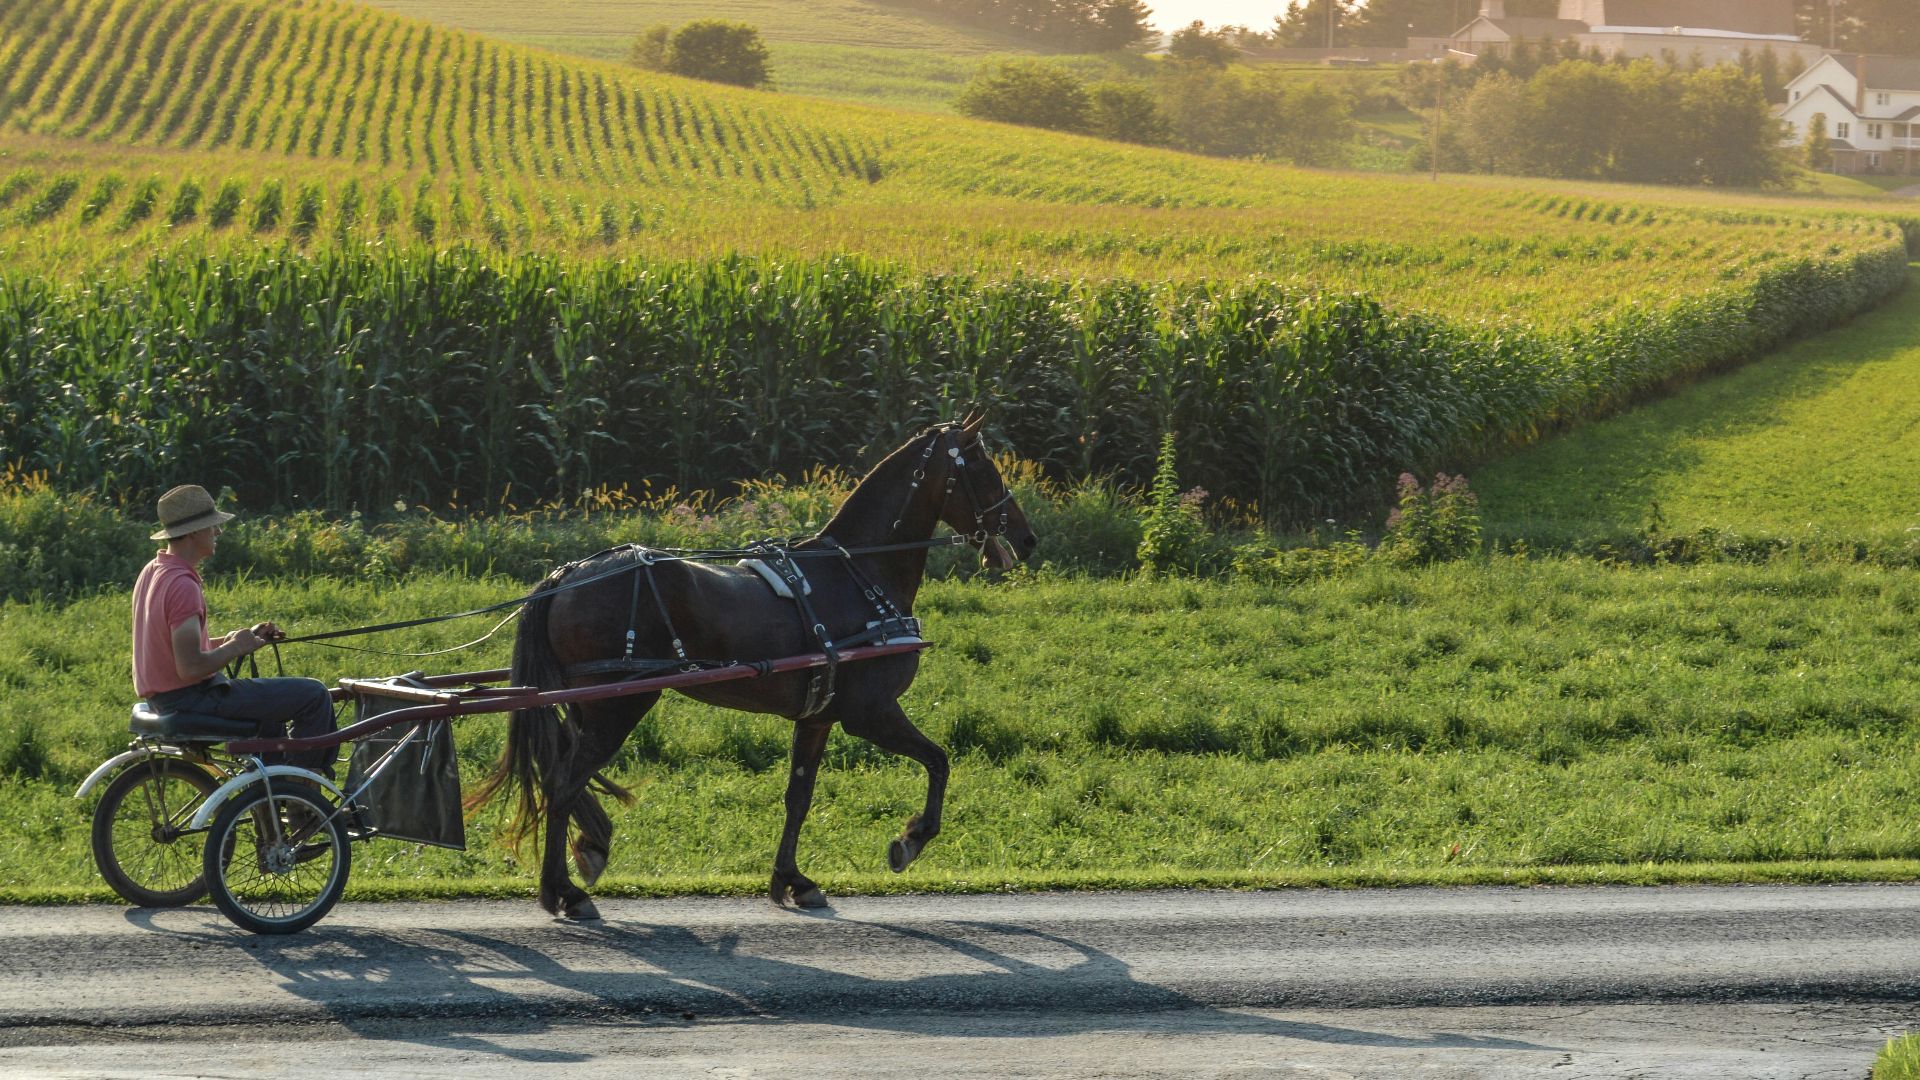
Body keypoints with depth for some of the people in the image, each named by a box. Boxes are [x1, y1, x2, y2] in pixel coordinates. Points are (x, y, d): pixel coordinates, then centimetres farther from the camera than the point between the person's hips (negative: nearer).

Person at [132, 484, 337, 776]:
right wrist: (236, 647, -11)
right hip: (192, 697, -11)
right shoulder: (182, 585, -23)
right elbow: (190, 668, -28)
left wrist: (244, 637, 8)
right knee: (314, 695, -7)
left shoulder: (153, 572, 10)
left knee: (275, 698, 34)